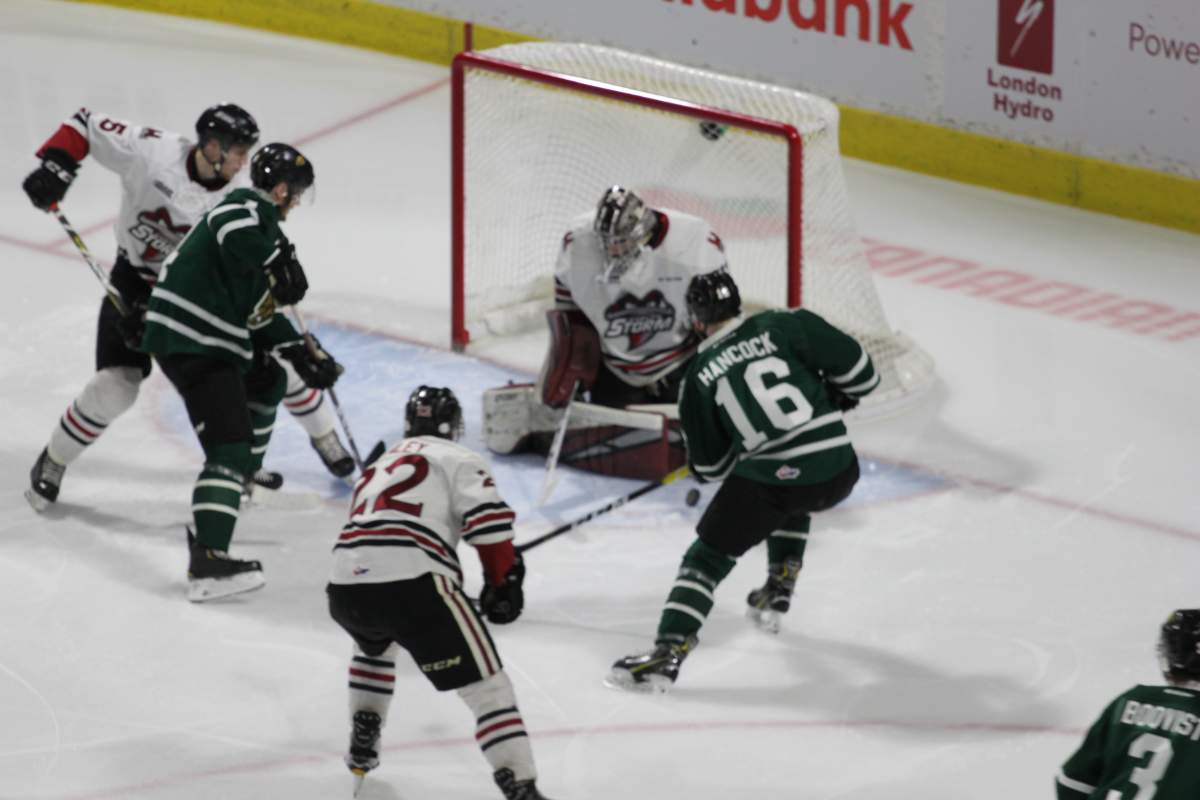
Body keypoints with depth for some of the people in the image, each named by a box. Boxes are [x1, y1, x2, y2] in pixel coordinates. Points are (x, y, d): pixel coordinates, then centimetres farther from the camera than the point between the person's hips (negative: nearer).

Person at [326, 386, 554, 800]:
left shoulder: (379, 465, 33)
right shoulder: (458, 459, 12)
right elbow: (489, 522, -3)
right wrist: (503, 585, 5)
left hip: (345, 584, 6)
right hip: (412, 581, -6)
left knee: (375, 643, 41)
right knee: (485, 683, -5)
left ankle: (361, 750, 41)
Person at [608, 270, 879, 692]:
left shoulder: (698, 377, 6)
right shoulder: (787, 326, 4)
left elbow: (709, 466, 12)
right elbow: (855, 365, 1)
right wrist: (834, 399, 22)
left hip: (766, 480, -3)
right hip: (837, 473, 3)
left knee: (706, 557, 6)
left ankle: (669, 651, -10)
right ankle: (777, 593, 31)